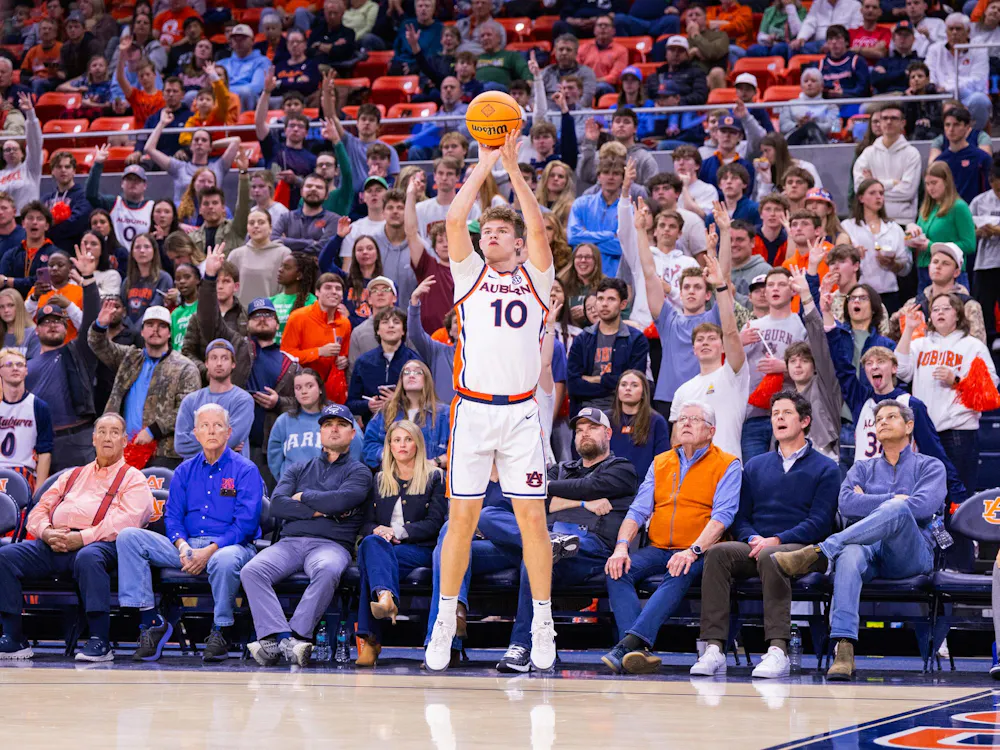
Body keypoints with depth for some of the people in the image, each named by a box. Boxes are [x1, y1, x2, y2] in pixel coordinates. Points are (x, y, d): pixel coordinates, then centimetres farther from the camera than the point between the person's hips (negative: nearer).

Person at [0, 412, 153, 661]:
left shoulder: (133, 479, 13)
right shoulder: (72, 476, 31)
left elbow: (126, 520, -6)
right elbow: (39, 510, 22)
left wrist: (81, 538, -16)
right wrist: (47, 533, -3)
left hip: (99, 543, -5)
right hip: (54, 544, 5)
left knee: (88, 557, -41)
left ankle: (100, 642, -38)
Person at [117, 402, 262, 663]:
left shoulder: (245, 470, 1)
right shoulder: (185, 471, 17)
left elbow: (246, 522, -9)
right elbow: (172, 515, 11)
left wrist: (210, 551, -20)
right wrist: (182, 546, -12)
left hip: (229, 545, -5)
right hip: (187, 546, 5)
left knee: (224, 561, -43)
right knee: (128, 537, -14)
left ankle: (220, 632, -19)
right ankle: (150, 620, -20)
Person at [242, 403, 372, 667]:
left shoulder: (358, 472, 14)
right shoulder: (298, 469, 25)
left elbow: (340, 500, -7)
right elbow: (276, 505, 8)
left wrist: (303, 496, 7)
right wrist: (319, 510, -2)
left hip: (331, 544, -3)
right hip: (289, 543, 3)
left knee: (327, 570, -40)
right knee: (251, 571, -27)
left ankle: (288, 637, -42)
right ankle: (286, 639, -40)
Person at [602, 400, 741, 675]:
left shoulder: (727, 465, 4)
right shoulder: (660, 463, 20)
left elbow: (723, 515, -9)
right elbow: (638, 510, 12)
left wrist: (693, 551, -25)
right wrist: (621, 546, -9)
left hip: (699, 554, -5)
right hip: (658, 549, 5)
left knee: (679, 575, -37)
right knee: (617, 570, -24)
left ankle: (629, 643, -50)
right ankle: (637, 651, -41)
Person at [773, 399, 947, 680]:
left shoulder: (930, 466, 17)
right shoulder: (863, 469, 28)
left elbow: (922, 507, -5)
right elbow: (846, 505, 5)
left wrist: (870, 502, 2)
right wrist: (893, 499, 1)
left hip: (911, 554, -2)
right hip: (868, 547, 2)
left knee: (898, 510, -36)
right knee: (849, 555, -38)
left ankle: (820, 552, -40)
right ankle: (843, 651, -53)